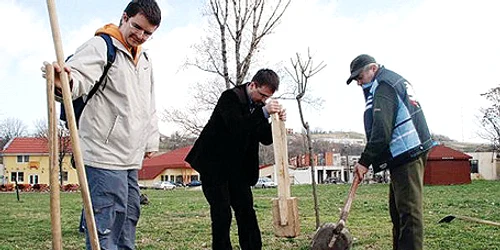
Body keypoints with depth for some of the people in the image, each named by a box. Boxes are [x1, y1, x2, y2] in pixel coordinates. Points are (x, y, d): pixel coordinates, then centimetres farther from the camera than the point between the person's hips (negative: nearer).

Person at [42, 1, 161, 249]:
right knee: (108, 221, -12)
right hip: (104, 154, -9)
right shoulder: (100, 46, -8)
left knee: (130, 214, 16)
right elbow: (79, 76, -27)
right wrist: (66, 82, -50)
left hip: (131, 158, 9)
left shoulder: (145, 59, 18)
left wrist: (150, 141, 23)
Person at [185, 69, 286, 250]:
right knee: (222, 212, -8)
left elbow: (266, 139, 5)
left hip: (237, 167, 7)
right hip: (213, 164, -7)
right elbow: (236, 128, -32)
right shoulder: (231, 97, -17)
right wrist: (263, 112, -37)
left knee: (246, 210, 6)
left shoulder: (259, 105, 4)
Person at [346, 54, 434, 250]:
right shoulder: (395, 80, 22)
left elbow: (381, 131, -19)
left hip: (406, 153, -11)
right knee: (397, 208, 14)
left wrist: (365, 161, -15)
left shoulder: (383, 86, -10)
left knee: (408, 210, -12)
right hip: (409, 152, 11)